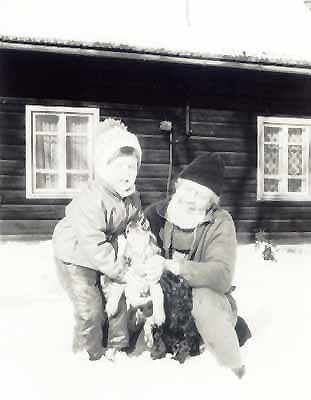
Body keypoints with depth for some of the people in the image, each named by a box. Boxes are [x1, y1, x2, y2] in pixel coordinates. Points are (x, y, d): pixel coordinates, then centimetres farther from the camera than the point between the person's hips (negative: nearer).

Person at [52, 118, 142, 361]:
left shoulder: (133, 198, -9)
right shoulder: (91, 201, -34)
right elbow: (92, 244, -35)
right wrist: (121, 272, -31)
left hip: (104, 256, 7)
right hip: (76, 257, -7)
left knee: (118, 300, 7)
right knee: (90, 308, -8)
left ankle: (119, 348, 26)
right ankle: (89, 356, 14)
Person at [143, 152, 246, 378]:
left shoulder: (220, 223, -11)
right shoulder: (156, 213, -3)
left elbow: (222, 275, -24)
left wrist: (174, 267, -39)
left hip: (207, 298, -2)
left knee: (205, 299, -34)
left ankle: (234, 371, -9)